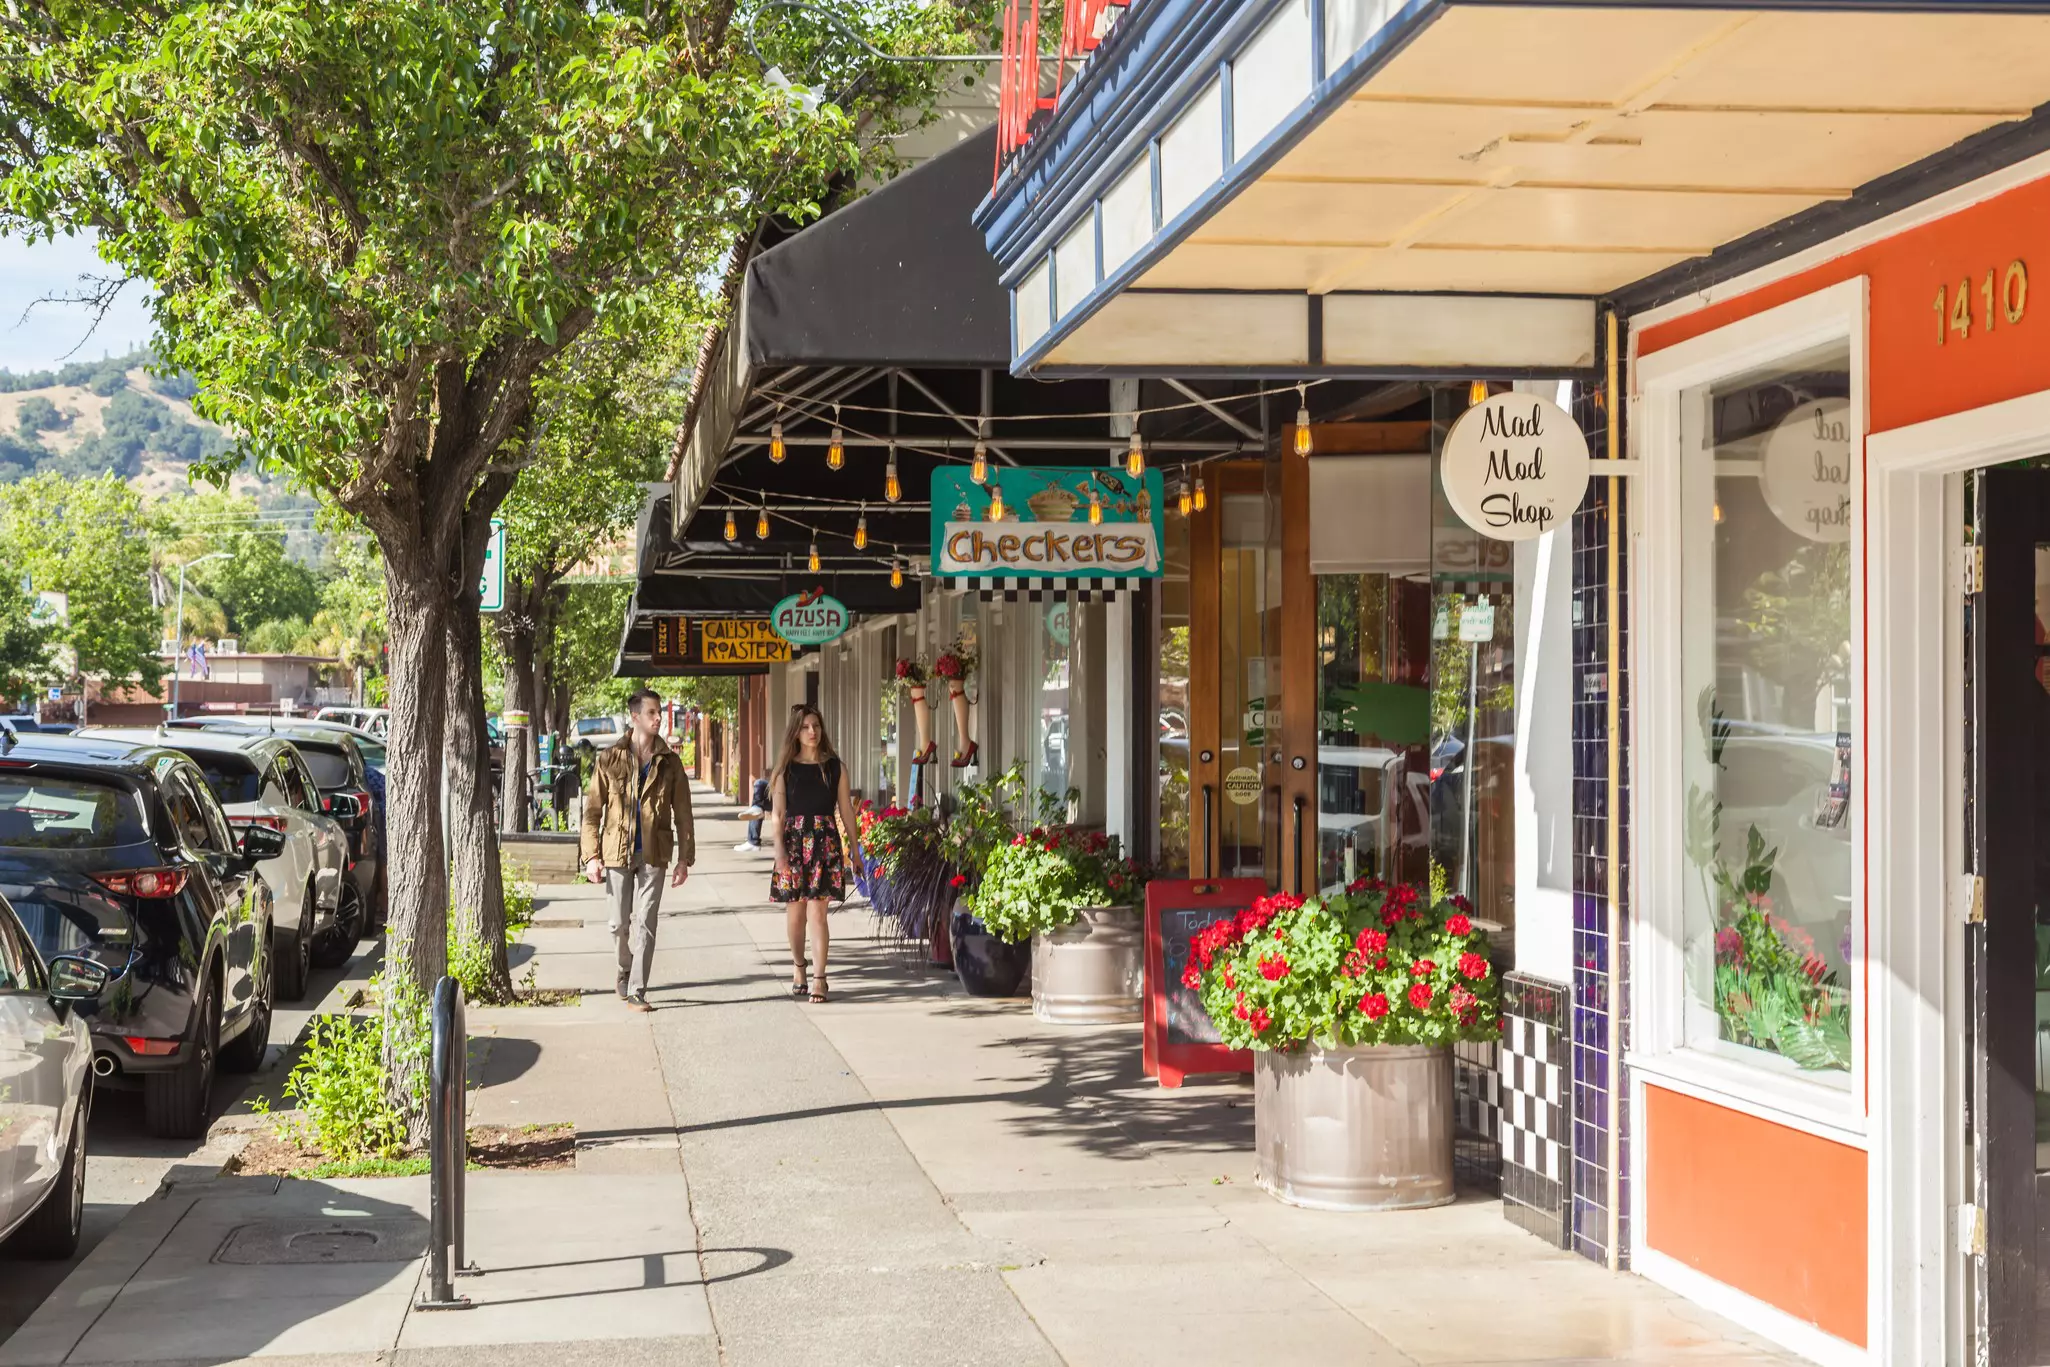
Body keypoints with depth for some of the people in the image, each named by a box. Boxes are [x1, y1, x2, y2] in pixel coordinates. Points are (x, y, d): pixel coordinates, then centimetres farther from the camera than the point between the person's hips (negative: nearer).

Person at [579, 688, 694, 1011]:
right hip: (617, 852, 0)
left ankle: (636, 991, -4)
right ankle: (626, 972, 34)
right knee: (620, 923, 9)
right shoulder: (610, 760, 1)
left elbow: (683, 814, 7)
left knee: (645, 923, -6)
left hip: (653, 854, 0)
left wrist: (685, 858, 3)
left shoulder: (669, 763, 5)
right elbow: (592, 810, 3)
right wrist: (592, 855, -4)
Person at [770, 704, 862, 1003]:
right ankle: (798, 967, 28)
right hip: (794, 841, 1)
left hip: (825, 841, -1)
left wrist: (856, 848, 8)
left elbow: (846, 810, 8)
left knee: (817, 911, -9)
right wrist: (780, 851, -11)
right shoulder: (786, 769, 4)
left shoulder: (835, 767, 6)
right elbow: (778, 813, -1)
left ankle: (819, 977, -7)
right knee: (795, 910, 7)